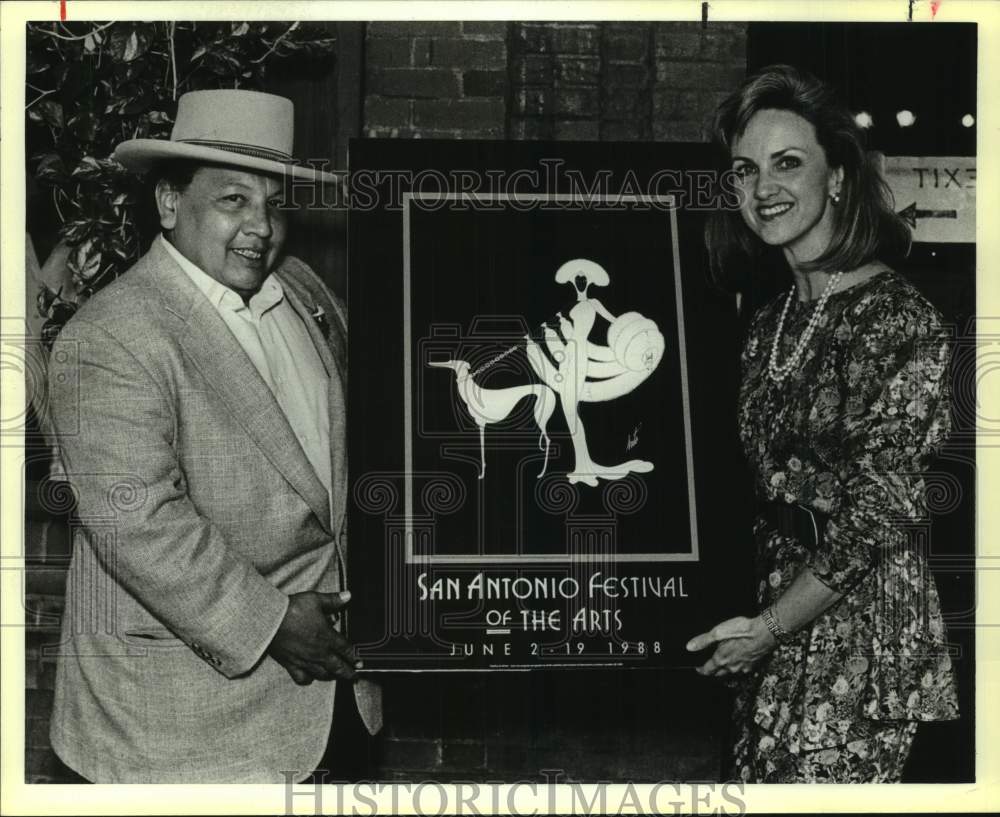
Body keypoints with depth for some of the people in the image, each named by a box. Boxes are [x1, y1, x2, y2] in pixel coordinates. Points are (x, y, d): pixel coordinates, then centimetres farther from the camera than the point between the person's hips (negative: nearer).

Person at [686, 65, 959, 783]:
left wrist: (767, 628, -12)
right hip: (777, 617, 7)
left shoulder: (900, 320, -13)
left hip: (861, 619, -7)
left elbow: (878, 515, -16)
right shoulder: (772, 320, 10)